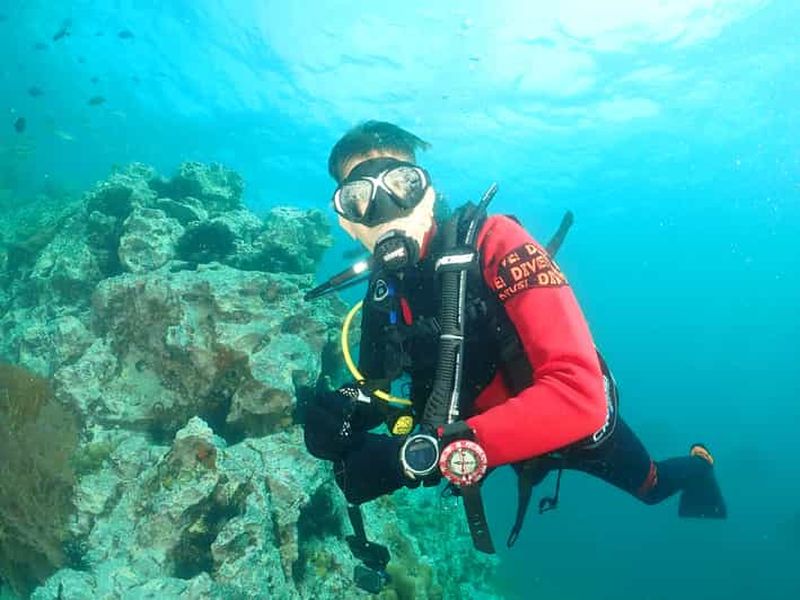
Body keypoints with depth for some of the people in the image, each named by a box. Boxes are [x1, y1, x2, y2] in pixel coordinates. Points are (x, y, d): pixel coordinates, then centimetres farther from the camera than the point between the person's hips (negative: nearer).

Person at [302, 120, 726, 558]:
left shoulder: (492, 242, -35)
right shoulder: (382, 288, -16)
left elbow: (580, 395, -44)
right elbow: (374, 383, -6)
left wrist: (430, 452, -50)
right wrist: (348, 408, -31)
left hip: (583, 422, -5)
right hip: (509, 434, 6)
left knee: (652, 488, 26)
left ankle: (695, 466, 61)